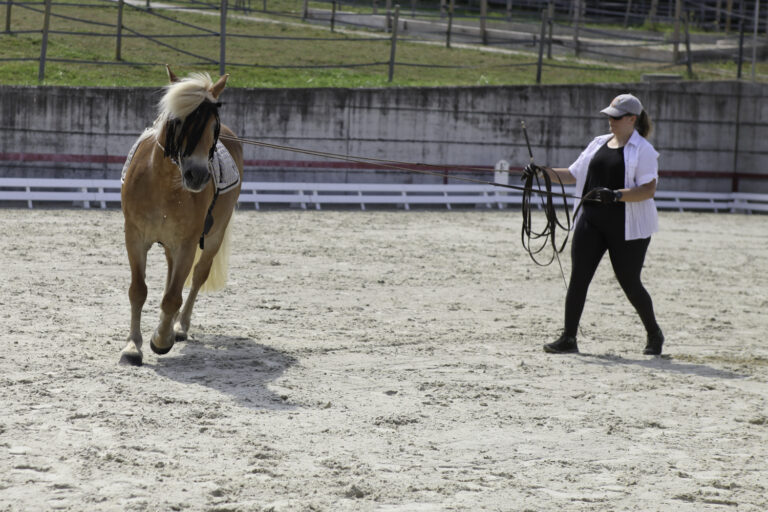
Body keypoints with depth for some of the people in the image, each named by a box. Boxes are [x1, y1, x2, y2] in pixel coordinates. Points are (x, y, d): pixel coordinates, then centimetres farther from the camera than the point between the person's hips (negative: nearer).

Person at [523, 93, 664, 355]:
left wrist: (616, 195, -29)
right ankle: (568, 339, -1)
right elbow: (573, 174, 19)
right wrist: (543, 172, 5)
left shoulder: (643, 150, -6)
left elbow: (649, 189, -16)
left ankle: (654, 334, 24)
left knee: (630, 283, 2)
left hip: (627, 226, -5)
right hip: (591, 221, 5)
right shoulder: (598, 144, 15)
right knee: (578, 279, -4)